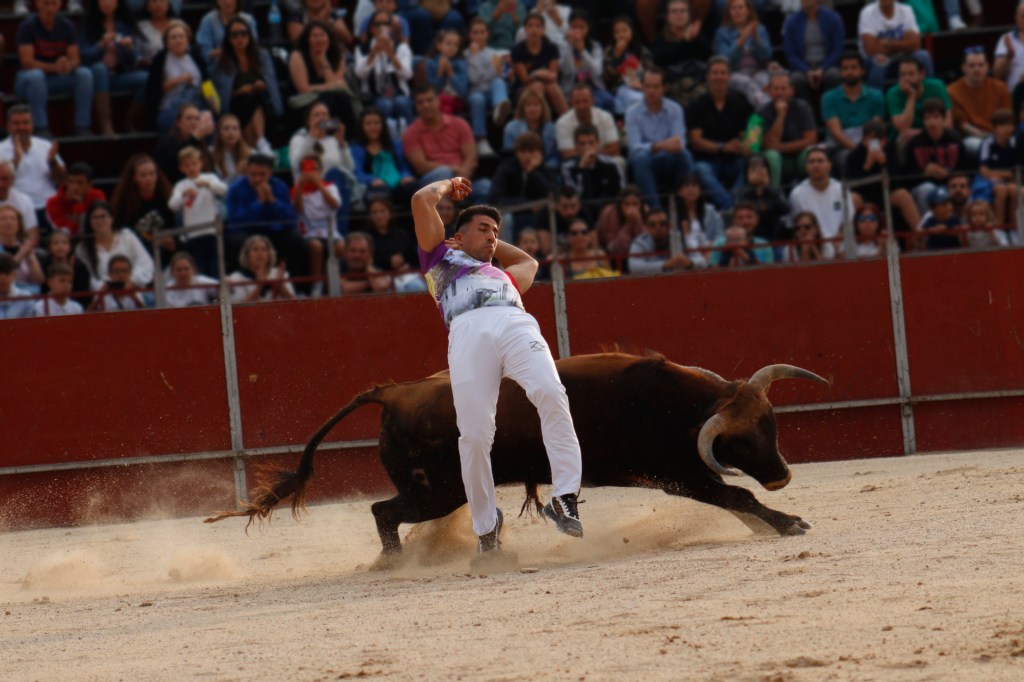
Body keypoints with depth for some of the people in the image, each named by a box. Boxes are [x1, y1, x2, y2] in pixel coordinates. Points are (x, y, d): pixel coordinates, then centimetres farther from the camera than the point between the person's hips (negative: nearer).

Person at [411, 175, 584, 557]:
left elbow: (528, 261, 63)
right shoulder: (441, 256, 34)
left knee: (551, 396, -26)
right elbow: (421, 201, 31)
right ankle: (485, 526, -3)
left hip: (517, 325, 3)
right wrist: (449, 186, 49)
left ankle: (564, 498, -28)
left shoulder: (503, 277, 43)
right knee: (474, 436, -17)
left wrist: (489, 243, 60)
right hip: (468, 334, -3)